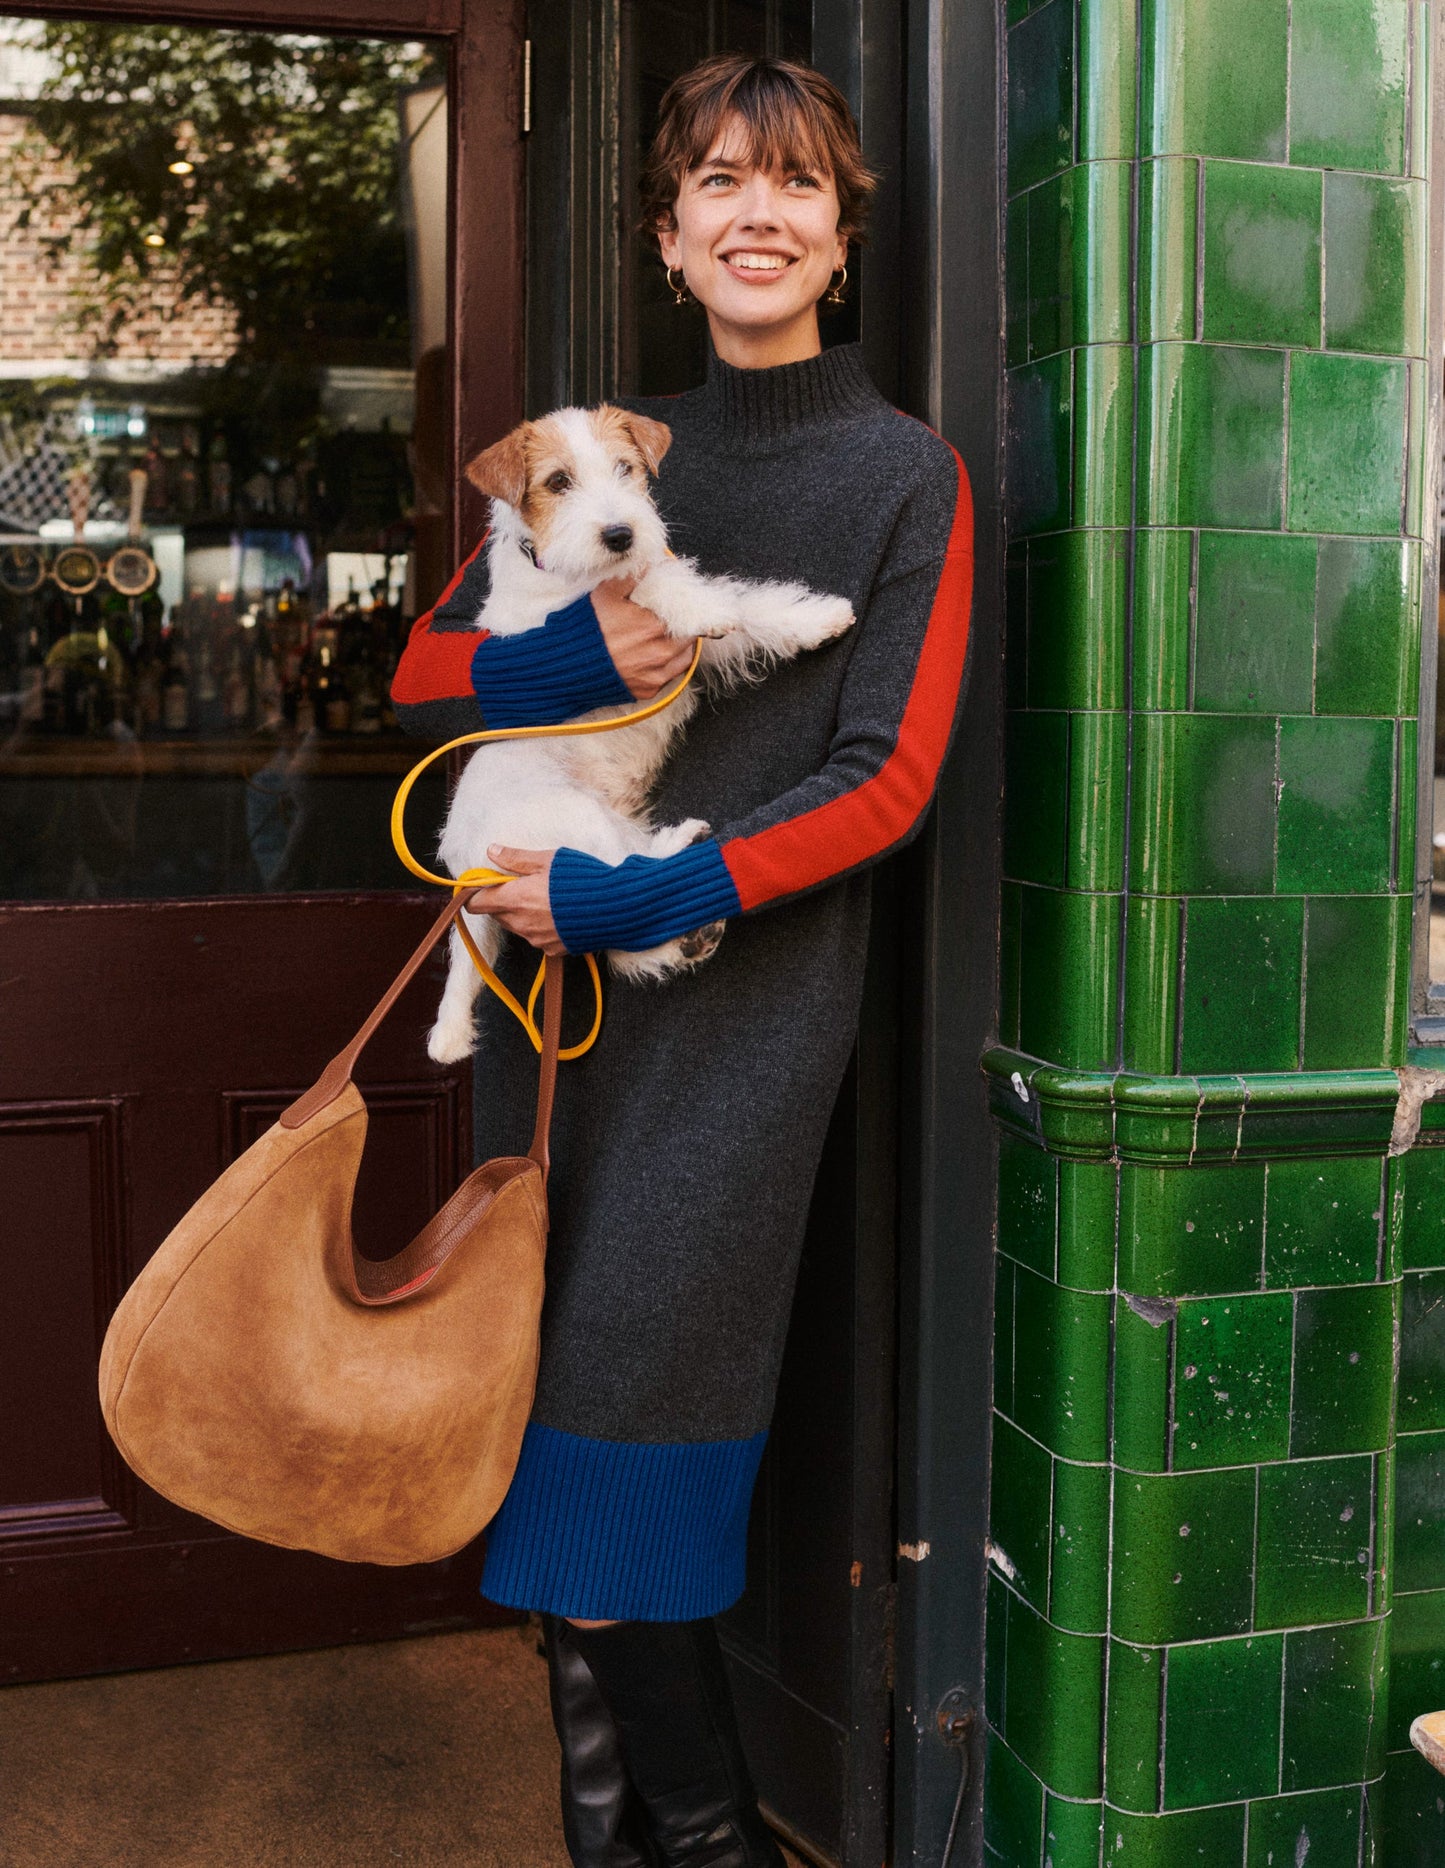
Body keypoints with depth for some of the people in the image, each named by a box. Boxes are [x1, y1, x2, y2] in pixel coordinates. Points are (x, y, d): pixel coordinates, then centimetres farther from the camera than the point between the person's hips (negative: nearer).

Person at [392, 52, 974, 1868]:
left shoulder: (907, 475, 1)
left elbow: (883, 781, -7)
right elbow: (423, 672, 13)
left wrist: (643, 895, -15)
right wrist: (569, 651, -8)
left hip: (745, 994, -5)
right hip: (556, 972, 5)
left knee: (609, 1455, -6)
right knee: (556, 1420, 8)